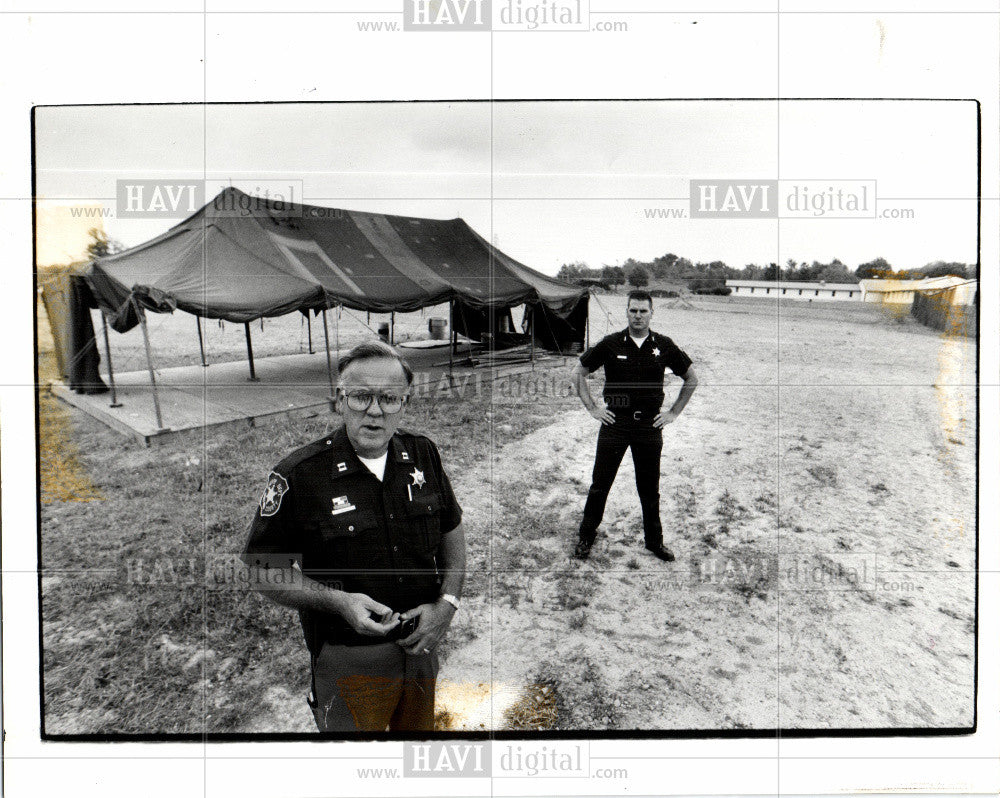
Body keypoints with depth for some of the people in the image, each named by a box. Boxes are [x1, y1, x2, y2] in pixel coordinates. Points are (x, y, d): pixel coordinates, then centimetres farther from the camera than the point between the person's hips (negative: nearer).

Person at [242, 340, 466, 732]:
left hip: (421, 645, 4)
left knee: (420, 729, 26)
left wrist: (446, 603, -7)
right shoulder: (298, 476, -20)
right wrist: (339, 602, -25)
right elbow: (265, 570, -12)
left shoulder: (423, 455, -7)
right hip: (349, 662, -4)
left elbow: (452, 531, 6)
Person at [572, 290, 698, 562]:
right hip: (614, 423, -1)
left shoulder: (664, 346, 1)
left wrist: (673, 412, 7)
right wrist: (592, 408, 1)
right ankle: (586, 537, 21)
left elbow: (691, 380, 12)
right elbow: (578, 373, 6)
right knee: (600, 484, 5)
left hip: (650, 425, 1)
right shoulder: (610, 344, -3)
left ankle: (654, 541, 27)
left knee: (649, 488, 11)